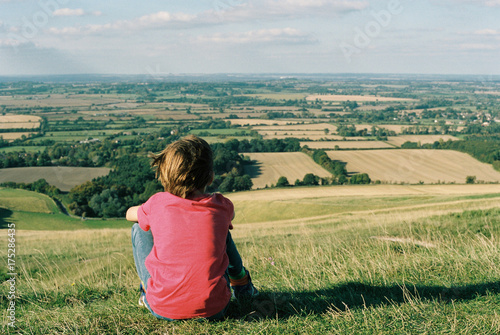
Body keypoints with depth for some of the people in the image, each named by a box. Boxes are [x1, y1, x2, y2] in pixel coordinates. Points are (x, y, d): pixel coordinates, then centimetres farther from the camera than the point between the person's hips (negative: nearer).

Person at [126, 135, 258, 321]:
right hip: (212, 309, 1)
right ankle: (241, 284, 44)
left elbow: (130, 213, 19)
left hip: (163, 309, -1)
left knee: (139, 228, 18)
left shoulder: (158, 203, -6)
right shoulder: (221, 206, -4)